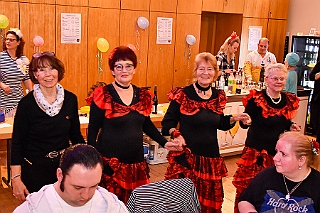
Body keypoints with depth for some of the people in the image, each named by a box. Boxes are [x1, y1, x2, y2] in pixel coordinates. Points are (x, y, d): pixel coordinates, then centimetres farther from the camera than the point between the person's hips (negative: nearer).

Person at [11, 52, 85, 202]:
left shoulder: (70, 99, -3)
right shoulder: (27, 103, -12)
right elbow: (17, 143, -8)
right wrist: (16, 179, -12)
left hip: (64, 167, 3)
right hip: (34, 170, -3)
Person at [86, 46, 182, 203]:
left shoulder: (143, 95, 5)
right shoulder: (102, 96, -9)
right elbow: (92, 131, -6)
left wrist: (164, 143, 9)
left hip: (137, 162, 5)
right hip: (109, 164, -4)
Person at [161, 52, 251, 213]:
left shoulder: (218, 96, 6)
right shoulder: (182, 95, -9)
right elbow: (168, 122, -6)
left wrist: (234, 119, 2)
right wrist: (176, 134, -25)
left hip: (211, 157, 5)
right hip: (186, 158, -4)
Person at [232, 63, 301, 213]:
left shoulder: (289, 100, 5)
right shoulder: (256, 99, -12)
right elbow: (244, 124, -10)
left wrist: (291, 127, 1)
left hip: (279, 153, 5)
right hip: (256, 152, -5)